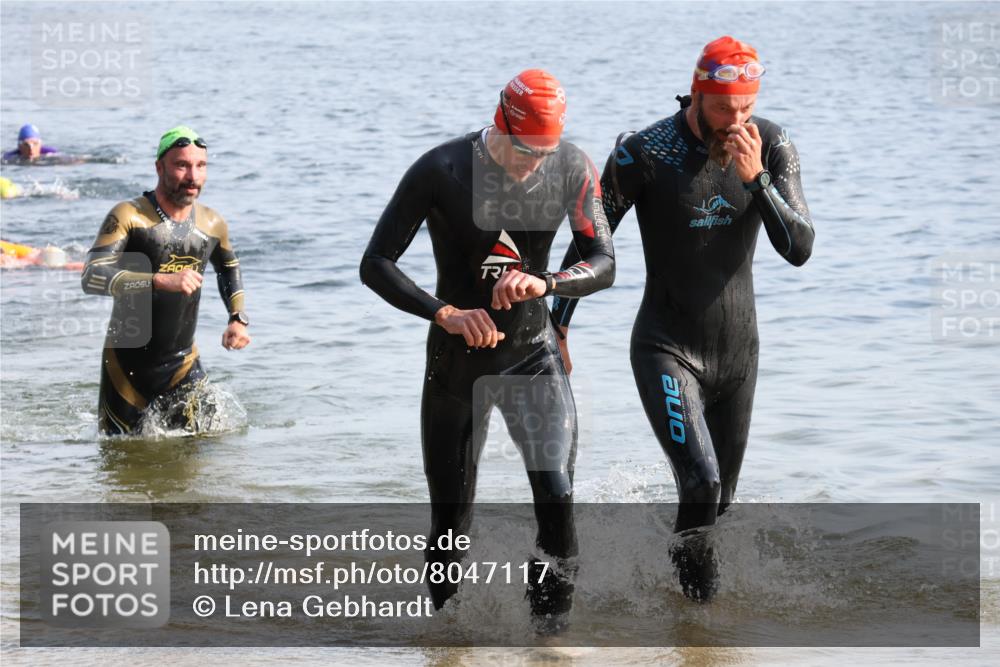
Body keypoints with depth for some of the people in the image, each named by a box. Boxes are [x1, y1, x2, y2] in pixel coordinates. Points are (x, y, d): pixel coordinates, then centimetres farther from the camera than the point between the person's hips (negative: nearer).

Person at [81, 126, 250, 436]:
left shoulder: (212, 224, 2)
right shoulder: (129, 216, -15)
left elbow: (229, 268, 25)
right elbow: (91, 277, -28)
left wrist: (238, 319, 9)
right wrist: (161, 280, -37)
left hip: (182, 362, 4)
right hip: (128, 361, -3)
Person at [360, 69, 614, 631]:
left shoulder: (571, 169, -11)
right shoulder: (442, 171, -18)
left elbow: (604, 264, -8)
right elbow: (376, 265, -16)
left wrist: (545, 283, -29)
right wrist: (444, 313, -31)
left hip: (533, 354, 1)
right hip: (458, 358, -1)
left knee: (557, 495, -19)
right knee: (451, 519, 6)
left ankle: (552, 614, 0)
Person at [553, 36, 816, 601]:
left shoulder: (772, 146, -7)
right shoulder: (644, 155, -17)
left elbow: (800, 250, -14)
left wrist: (756, 178, -27)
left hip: (738, 352, 4)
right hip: (667, 350, -4)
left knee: (721, 504, 15)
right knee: (701, 488, -23)